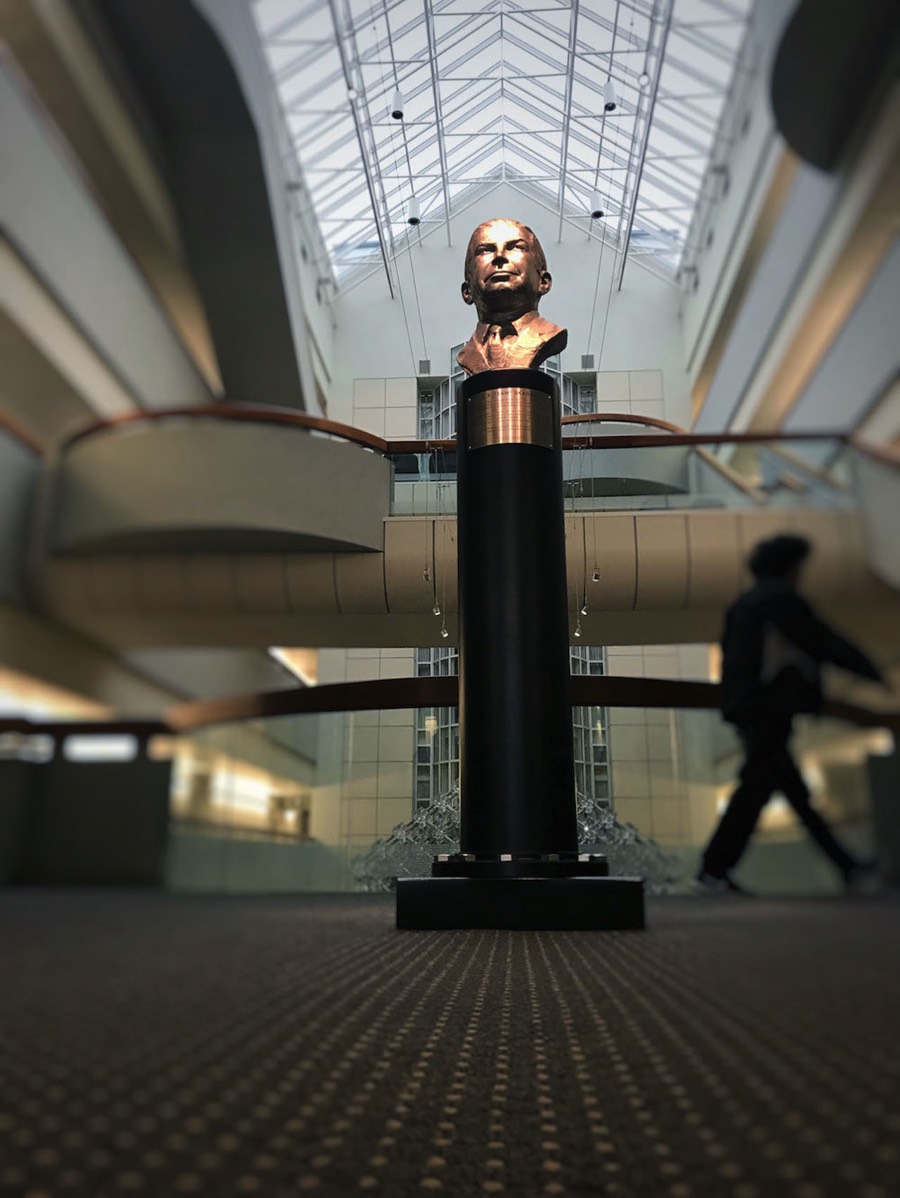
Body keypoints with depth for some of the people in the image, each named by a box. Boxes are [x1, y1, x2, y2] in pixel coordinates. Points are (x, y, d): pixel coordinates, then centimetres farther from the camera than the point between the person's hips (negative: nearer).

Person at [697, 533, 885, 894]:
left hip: (746, 709, 10)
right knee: (755, 789, -8)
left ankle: (844, 863, 20)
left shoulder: (743, 603, 18)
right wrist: (871, 671, 5)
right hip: (771, 711, -10)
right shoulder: (783, 600, -8)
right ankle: (714, 867, -7)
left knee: (795, 790, 11)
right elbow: (826, 643, -6)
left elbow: (729, 655, 19)